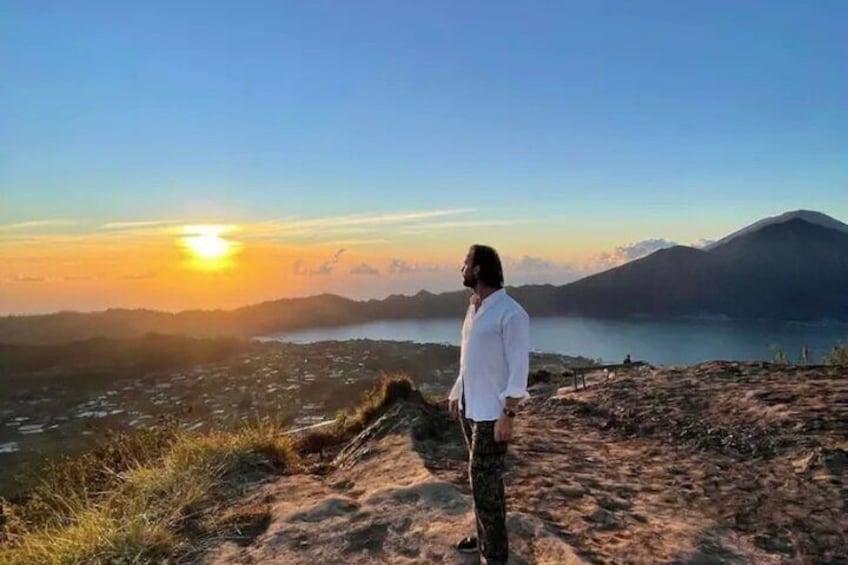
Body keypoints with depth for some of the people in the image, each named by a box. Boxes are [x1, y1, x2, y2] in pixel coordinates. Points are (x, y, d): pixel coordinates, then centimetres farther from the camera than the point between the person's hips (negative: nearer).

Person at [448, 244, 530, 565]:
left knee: (486, 483, -1)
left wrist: (507, 415, -21)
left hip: (492, 412, -8)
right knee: (480, 478, 18)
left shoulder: (511, 313, -18)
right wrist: (456, 393, 20)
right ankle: (485, 537, 34)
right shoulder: (475, 307, 9)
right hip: (469, 407, 8)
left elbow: (519, 369, -19)